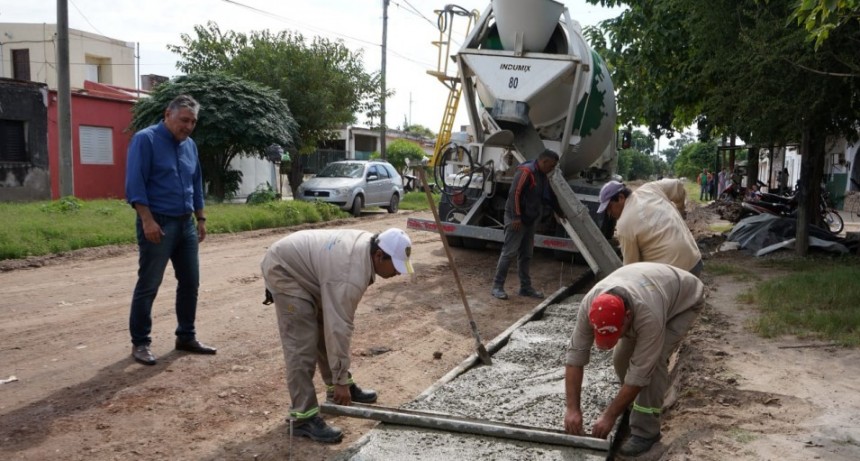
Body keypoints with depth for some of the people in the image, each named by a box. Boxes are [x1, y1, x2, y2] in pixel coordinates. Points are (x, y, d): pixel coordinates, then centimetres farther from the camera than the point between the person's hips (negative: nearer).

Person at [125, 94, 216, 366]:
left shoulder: (190, 145, 12)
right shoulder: (145, 139, -9)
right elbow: (135, 184, -15)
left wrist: (200, 219, 17)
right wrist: (147, 220, -21)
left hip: (186, 224, 7)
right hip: (158, 223, -7)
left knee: (190, 282, 10)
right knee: (148, 286, -1)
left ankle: (186, 337, 22)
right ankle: (140, 343, 10)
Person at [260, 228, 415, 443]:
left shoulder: (368, 244, -6)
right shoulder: (349, 276, -32)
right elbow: (339, 329, -29)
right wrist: (340, 380, -22)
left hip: (303, 265, 10)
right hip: (284, 270, -10)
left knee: (326, 329, 15)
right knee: (302, 345, -13)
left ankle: (338, 389, 28)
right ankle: (303, 418, -7)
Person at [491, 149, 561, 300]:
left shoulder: (542, 176, 15)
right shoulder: (526, 171, -16)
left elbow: (550, 196, 28)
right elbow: (515, 194, -22)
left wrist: (560, 211, 35)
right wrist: (516, 216, -24)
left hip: (529, 220, 9)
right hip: (516, 219, -9)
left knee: (526, 254, 11)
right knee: (509, 252, -9)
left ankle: (526, 287, 18)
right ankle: (497, 286, -4)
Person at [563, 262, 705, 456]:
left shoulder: (649, 315, -45)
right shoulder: (590, 304, -31)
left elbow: (640, 372, -37)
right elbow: (575, 354, -25)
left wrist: (610, 416, -30)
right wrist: (572, 408, -27)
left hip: (684, 299, -5)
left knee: (653, 360, -22)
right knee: (621, 357, -2)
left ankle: (645, 430, -10)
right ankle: (633, 401, 26)